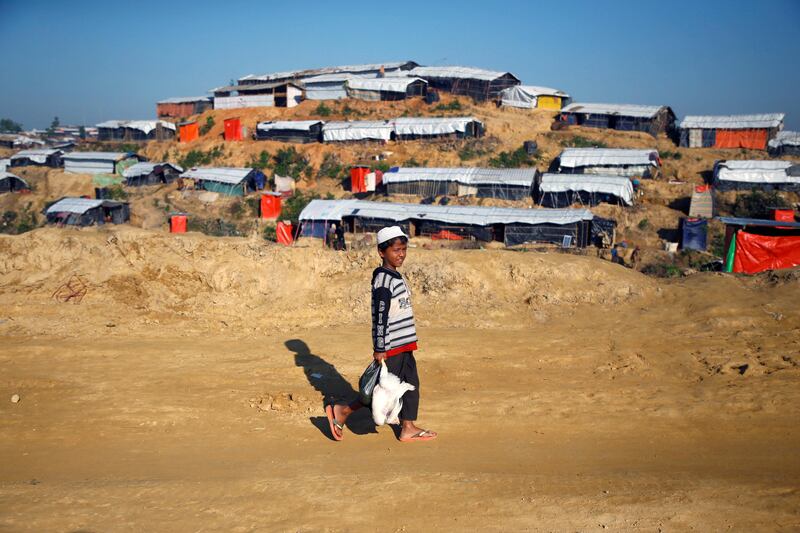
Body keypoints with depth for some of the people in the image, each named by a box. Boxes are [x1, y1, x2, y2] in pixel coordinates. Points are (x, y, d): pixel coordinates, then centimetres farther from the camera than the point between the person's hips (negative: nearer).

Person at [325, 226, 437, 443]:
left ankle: (408, 428, 24)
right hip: (390, 348, -9)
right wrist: (379, 349, -20)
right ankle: (342, 412, 10)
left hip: (403, 346, 9)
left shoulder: (397, 277, 12)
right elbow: (380, 317, -21)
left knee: (411, 384, 13)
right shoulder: (383, 280, -18)